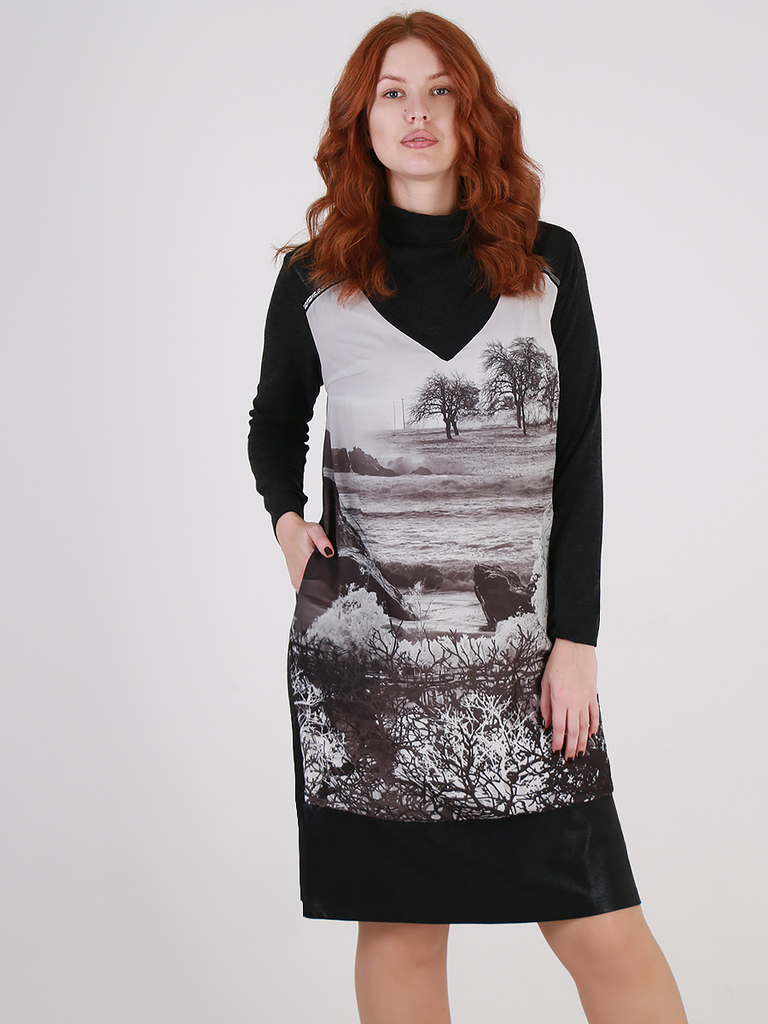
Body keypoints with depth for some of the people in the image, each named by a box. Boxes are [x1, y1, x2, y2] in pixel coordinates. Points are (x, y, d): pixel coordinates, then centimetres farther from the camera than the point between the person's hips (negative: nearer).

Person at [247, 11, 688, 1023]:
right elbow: (274, 421, 21)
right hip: (364, 648, 0)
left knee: (603, 928, -2)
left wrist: (576, 639, -1)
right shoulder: (315, 281, 5)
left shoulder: (546, 264, 5)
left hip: (521, 646, 0)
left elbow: (578, 458, 5)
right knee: (400, 927, 5)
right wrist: (286, 517, 1)